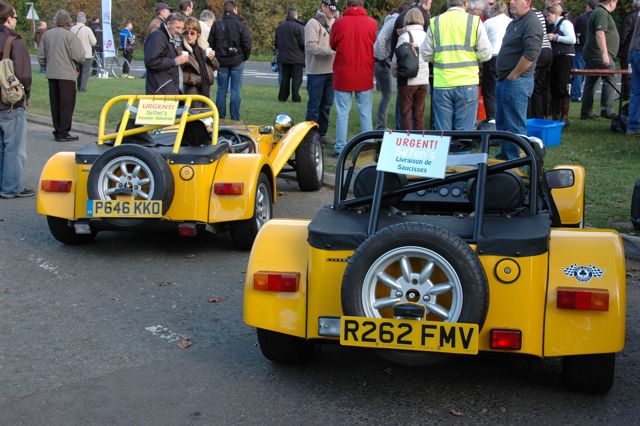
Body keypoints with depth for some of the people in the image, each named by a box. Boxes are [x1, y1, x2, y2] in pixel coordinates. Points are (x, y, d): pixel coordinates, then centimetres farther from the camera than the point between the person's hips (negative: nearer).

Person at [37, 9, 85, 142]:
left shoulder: (47, 34, 4)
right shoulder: (70, 35, -12)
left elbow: (41, 56, 7)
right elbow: (79, 56, -15)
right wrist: (79, 63, 6)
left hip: (51, 74, 6)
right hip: (67, 74, -6)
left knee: (55, 104, 13)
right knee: (67, 104, 0)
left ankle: (57, 130, 19)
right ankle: (63, 133, -1)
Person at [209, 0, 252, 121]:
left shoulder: (217, 24, 1)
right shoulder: (241, 25, -8)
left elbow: (211, 43, 2)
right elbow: (247, 43, -10)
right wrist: (245, 57, 5)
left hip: (222, 61, 3)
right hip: (237, 61, -2)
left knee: (221, 90, 8)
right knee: (235, 90, 0)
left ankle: (220, 118, 9)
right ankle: (235, 119, 0)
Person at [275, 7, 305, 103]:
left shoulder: (280, 27, 6)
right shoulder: (299, 27, -14)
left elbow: (276, 44, 14)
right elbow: (303, 43, -14)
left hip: (283, 58, 6)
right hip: (297, 58, -5)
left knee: (285, 77, 13)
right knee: (296, 78, 1)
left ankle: (282, 96, 12)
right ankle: (295, 97, 0)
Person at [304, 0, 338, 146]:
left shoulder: (335, 23, 14)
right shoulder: (314, 23, -8)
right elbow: (310, 46, -19)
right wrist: (330, 51, -23)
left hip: (331, 71, 7)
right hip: (316, 72, -7)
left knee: (326, 105, 12)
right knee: (314, 106, -2)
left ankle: (322, 133, 22)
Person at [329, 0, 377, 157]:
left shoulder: (339, 23, -10)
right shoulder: (372, 23, -7)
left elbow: (333, 45, 5)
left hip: (343, 75, -1)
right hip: (365, 76, 1)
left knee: (342, 113, 6)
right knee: (366, 113, 9)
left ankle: (340, 148, 7)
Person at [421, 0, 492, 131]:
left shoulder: (435, 22, 4)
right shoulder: (475, 21, -1)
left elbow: (426, 55, 7)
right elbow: (485, 54, -2)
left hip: (441, 85, 2)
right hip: (467, 84, -2)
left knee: (442, 132, 7)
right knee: (464, 131, 4)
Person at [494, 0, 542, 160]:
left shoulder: (531, 22, -14)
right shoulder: (514, 22, 17)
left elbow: (531, 54, -23)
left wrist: (512, 75, -16)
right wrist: (501, 75, 15)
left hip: (517, 82, -10)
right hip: (503, 80, 10)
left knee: (515, 125, -5)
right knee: (501, 121, 17)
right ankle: (504, 156, 27)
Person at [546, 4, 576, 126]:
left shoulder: (565, 23, -6)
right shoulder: (556, 25, 20)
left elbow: (572, 39, -17)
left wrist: (555, 37, -15)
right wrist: (550, 39, 10)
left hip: (565, 56, -9)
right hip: (556, 57, 9)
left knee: (563, 87, -8)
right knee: (554, 88, 8)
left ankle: (564, 117, -5)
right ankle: (556, 116, 14)